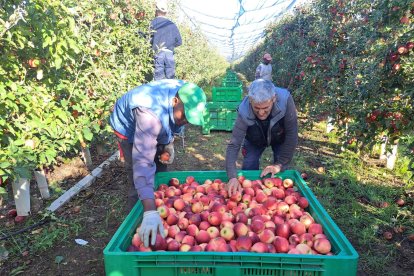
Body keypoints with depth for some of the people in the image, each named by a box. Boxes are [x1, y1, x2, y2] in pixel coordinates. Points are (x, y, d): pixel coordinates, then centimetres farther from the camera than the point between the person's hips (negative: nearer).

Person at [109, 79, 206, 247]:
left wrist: (170, 144, -12)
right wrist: (150, 212, -59)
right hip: (129, 128, -6)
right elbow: (143, 161, -53)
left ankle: (161, 213, 30)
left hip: (157, 129, 7)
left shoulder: (185, 95, -23)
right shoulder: (150, 113, -46)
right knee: (139, 184, -14)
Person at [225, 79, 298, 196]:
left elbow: (291, 135, -31)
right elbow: (233, 145, -38)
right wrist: (232, 177, -51)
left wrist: (279, 164, -33)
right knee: (248, 170, -5)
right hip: (254, 141, 0)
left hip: (280, 139, 0)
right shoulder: (244, 112, -38)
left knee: (280, 173, -4)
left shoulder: (285, 100, -40)